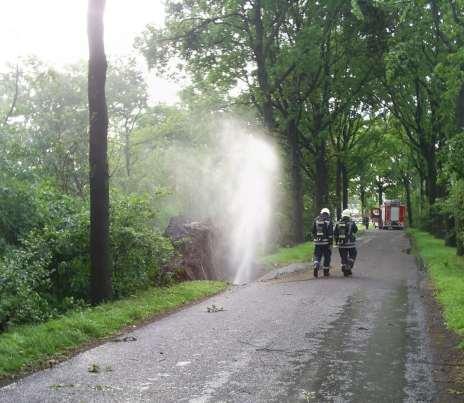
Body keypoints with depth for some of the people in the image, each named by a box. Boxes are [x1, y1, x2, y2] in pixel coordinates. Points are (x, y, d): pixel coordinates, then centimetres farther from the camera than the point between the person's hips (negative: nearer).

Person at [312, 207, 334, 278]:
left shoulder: (316, 220, 7)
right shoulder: (329, 221, -3)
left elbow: (313, 232, 10)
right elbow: (330, 233, -9)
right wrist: (331, 243, -7)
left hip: (317, 242, 2)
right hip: (326, 242, -2)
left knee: (317, 256, 7)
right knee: (327, 256, 10)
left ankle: (316, 267, -18)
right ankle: (326, 272, 15)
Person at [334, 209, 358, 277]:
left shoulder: (338, 224, 1)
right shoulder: (352, 223, -8)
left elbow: (335, 234, 4)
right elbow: (355, 230, 10)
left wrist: (337, 241, 17)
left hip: (341, 244, 3)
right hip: (350, 243, -3)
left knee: (343, 257, 12)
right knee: (352, 255, 14)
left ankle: (345, 271, 14)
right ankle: (348, 268, 1)